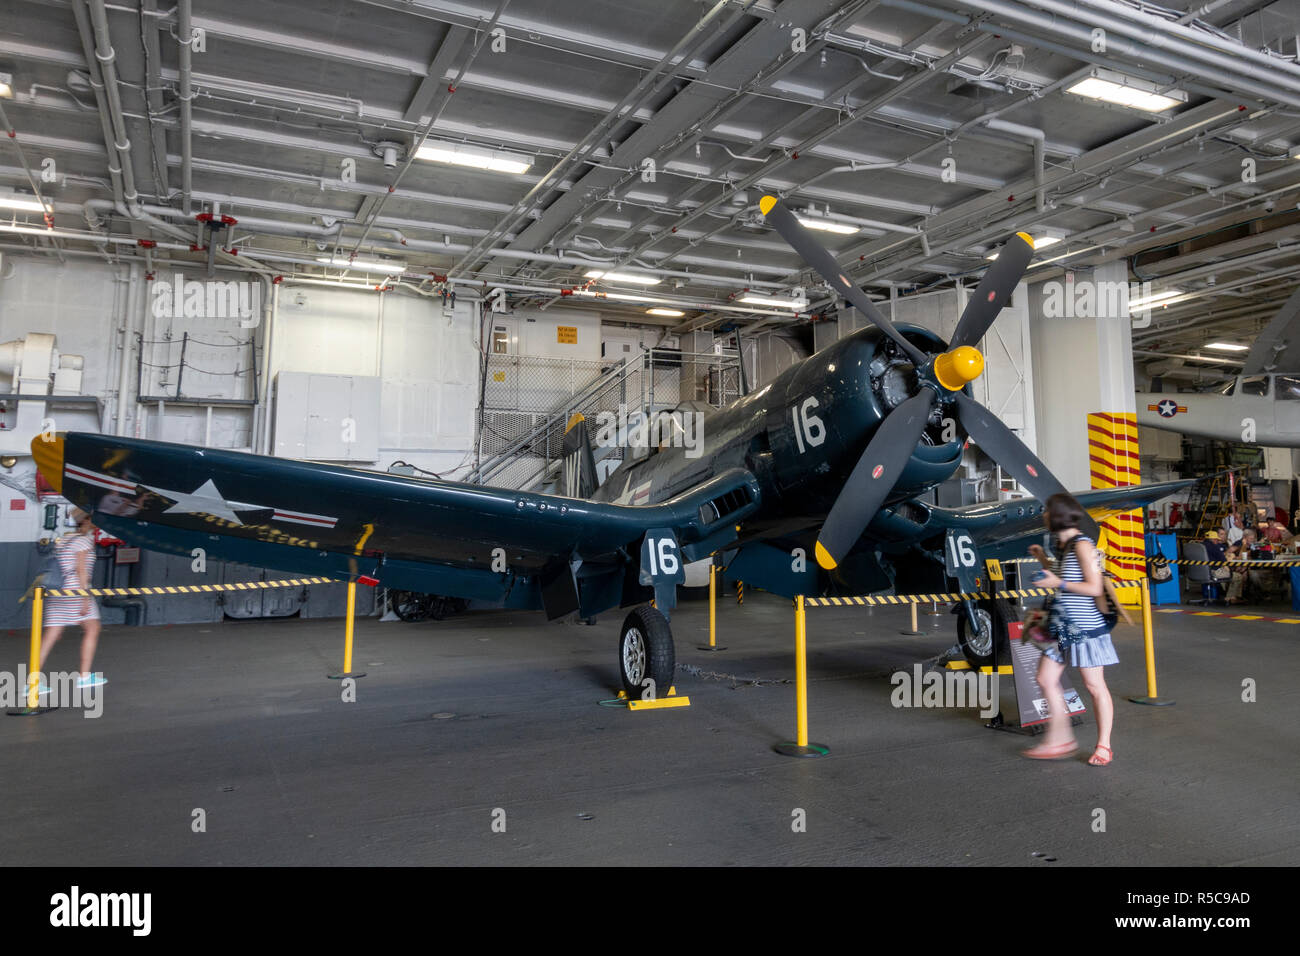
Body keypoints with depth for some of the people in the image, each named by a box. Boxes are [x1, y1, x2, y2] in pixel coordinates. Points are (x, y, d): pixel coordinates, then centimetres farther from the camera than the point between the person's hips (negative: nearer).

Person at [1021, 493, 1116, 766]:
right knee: (1046, 679, 8)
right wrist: (1045, 560, 13)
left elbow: (1095, 588, -19)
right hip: (1063, 626, 9)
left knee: (1094, 685, 2)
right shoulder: (1063, 544, 12)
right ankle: (1060, 739, 18)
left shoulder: (1082, 544, -15)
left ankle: (1103, 746, 14)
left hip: (1085, 626, -9)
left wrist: (1058, 583, -19)